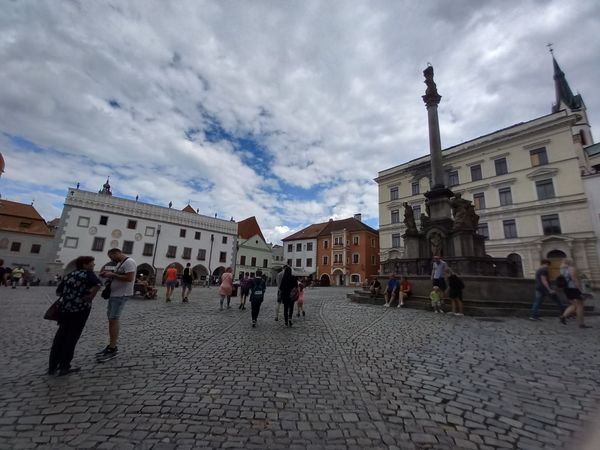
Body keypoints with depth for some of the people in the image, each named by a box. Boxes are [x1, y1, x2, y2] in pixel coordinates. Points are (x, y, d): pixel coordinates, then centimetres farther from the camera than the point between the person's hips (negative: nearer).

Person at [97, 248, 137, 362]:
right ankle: (111, 346, 23)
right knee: (111, 319, 13)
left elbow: (129, 278, -26)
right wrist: (108, 274, 5)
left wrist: (112, 275, -19)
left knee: (114, 319, -7)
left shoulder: (129, 262, -17)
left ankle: (113, 349, 1)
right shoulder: (120, 263, 16)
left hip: (121, 295, -10)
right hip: (114, 294, 10)